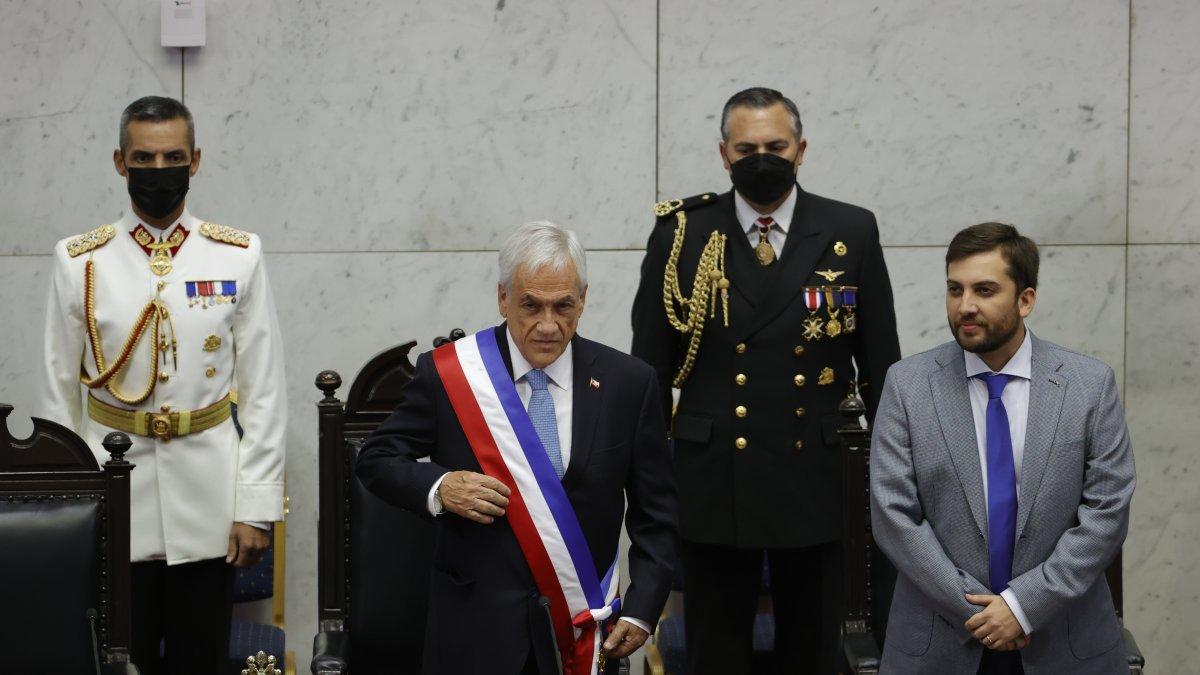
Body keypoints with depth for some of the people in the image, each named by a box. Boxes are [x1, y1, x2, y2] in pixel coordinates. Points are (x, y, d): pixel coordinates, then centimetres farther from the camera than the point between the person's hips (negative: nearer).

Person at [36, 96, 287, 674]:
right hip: (113, 496, 0)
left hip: (207, 506, 0)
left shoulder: (239, 256, 0)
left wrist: (256, 506, -4)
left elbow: (263, 391, 0)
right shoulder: (78, 261, 0)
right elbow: (58, 395, 4)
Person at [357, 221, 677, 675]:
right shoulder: (447, 374, -5)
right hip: (476, 627, -1)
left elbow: (655, 511, 5)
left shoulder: (629, 383, 0)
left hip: (586, 634, 1)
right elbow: (376, 460, 4)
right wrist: (437, 488, -16)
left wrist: (642, 610, -6)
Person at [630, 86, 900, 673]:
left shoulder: (851, 233, 1)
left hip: (816, 486, 1)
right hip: (713, 486, 0)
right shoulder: (681, 234, -1)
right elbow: (648, 368, 4)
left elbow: (881, 365, 6)